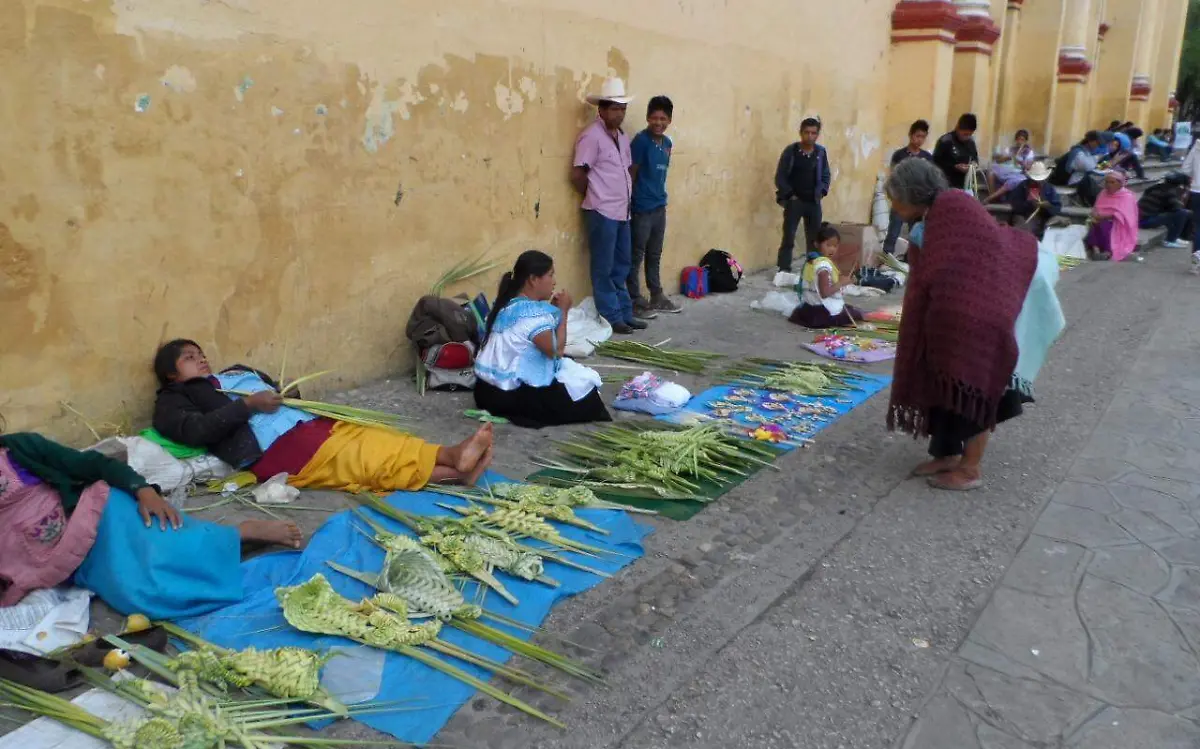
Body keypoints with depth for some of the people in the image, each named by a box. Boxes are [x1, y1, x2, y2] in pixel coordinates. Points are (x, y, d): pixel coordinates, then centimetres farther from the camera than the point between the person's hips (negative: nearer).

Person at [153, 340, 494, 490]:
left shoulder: (237, 373, 33)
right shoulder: (173, 401, 12)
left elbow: (277, 391, 32)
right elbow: (195, 430, -9)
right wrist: (249, 405, -11)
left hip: (310, 422, 8)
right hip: (276, 449, -8)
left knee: (378, 439, -13)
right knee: (373, 459, -19)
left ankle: (454, 463, -26)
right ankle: (454, 466, -28)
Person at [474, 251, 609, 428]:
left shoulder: (508, 304, 8)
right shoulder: (533, 312, -22)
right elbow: (556, 351, -19)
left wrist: (552, 309, 4)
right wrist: (562, 311, -10)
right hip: (510, 394, -10)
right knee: (585, 386, -1)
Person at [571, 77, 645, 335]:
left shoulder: (622, 136, 14)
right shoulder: (591, 136, -11)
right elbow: (577, 174, -13)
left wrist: (626, 197, 11)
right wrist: (596, 197, -1)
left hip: (622, 211, 8)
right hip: (602, 212, -8)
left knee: (621, 267, 14)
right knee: (604, 269, 0)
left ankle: (625, 314, 22)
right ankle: (611, 318, 6)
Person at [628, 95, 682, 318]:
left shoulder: (667, 143, 9)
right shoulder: (641, 141, -13)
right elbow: (631, 174, -12)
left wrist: (661, 196, 16)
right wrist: (630, 203, -12)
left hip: (660, 206, 8)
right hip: (642, 207, -7)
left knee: (655, 254, 17)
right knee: (637, 255, 1)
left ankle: (657, 297, 27)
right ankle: (635, 301, 8)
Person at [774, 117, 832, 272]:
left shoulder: (821, 152, 5)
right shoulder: (791, 151, -5)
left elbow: (826, 175, 13)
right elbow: (780, 176, -4)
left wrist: (822, 192, -1)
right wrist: (790, 195, -9)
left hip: (814, 202, 4)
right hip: (794, 201, -3)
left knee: (815, 240, 8)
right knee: (788, 239, -5)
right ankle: (784, 272, -1)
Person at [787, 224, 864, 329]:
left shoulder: (811, 260, 9)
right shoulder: (824, 264, -21)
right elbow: (825, 293, -28)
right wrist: (842, 283, -20)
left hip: (809, 308, 8)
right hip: (824, 312, -7)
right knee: (859, 313, 8)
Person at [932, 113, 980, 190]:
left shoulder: (970, 142, 8)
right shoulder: (945, 141, -11)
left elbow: (975, 157, 22)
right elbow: (935, 162, -11)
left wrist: (974, 163, -2)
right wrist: (955, 167, -19)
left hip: (964, 185, 6)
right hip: (947, 186, -6)